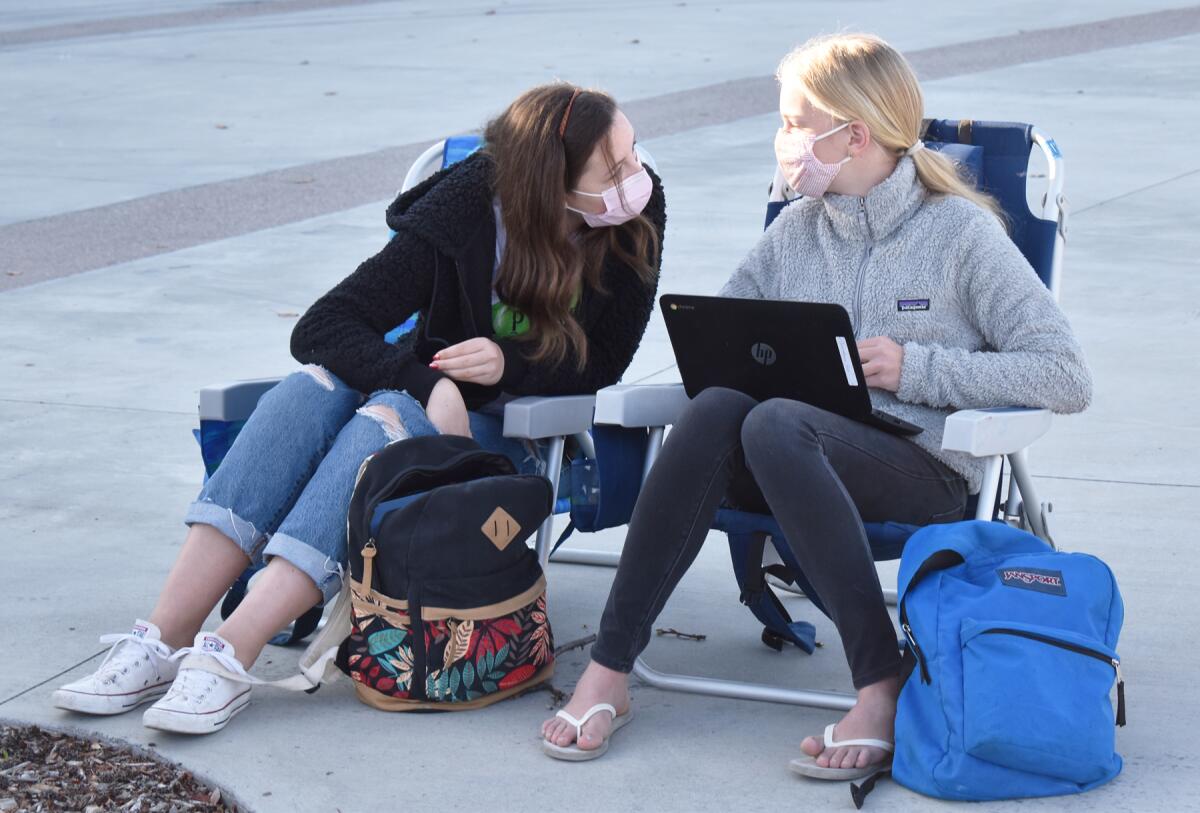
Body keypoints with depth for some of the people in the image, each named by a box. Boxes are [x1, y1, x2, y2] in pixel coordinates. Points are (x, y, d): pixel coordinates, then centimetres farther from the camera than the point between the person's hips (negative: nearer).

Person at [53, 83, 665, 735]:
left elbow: (602, 363, -7)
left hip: (514, 435, -2)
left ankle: (230, 656, -45)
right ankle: (163, 639, -36)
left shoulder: (638, 213, -12)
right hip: (435, 401, 2)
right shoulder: (467, 206, -15)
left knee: (389, 420, -33)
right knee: (313, 387, -30)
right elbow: (321, 328, -18)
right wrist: (429, 384, -33)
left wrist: (508, 363, -25)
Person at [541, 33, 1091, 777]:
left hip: (923, 471, -4)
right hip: (799, 464, 4)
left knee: (775, 425, -34)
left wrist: (917, 368, -11)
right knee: (716, 409, -29)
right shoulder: (797, 229, 16)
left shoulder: (962, 233, 1)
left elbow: (1067, 379, -5)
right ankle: (610, 668, -28)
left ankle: (883, 688, -34)